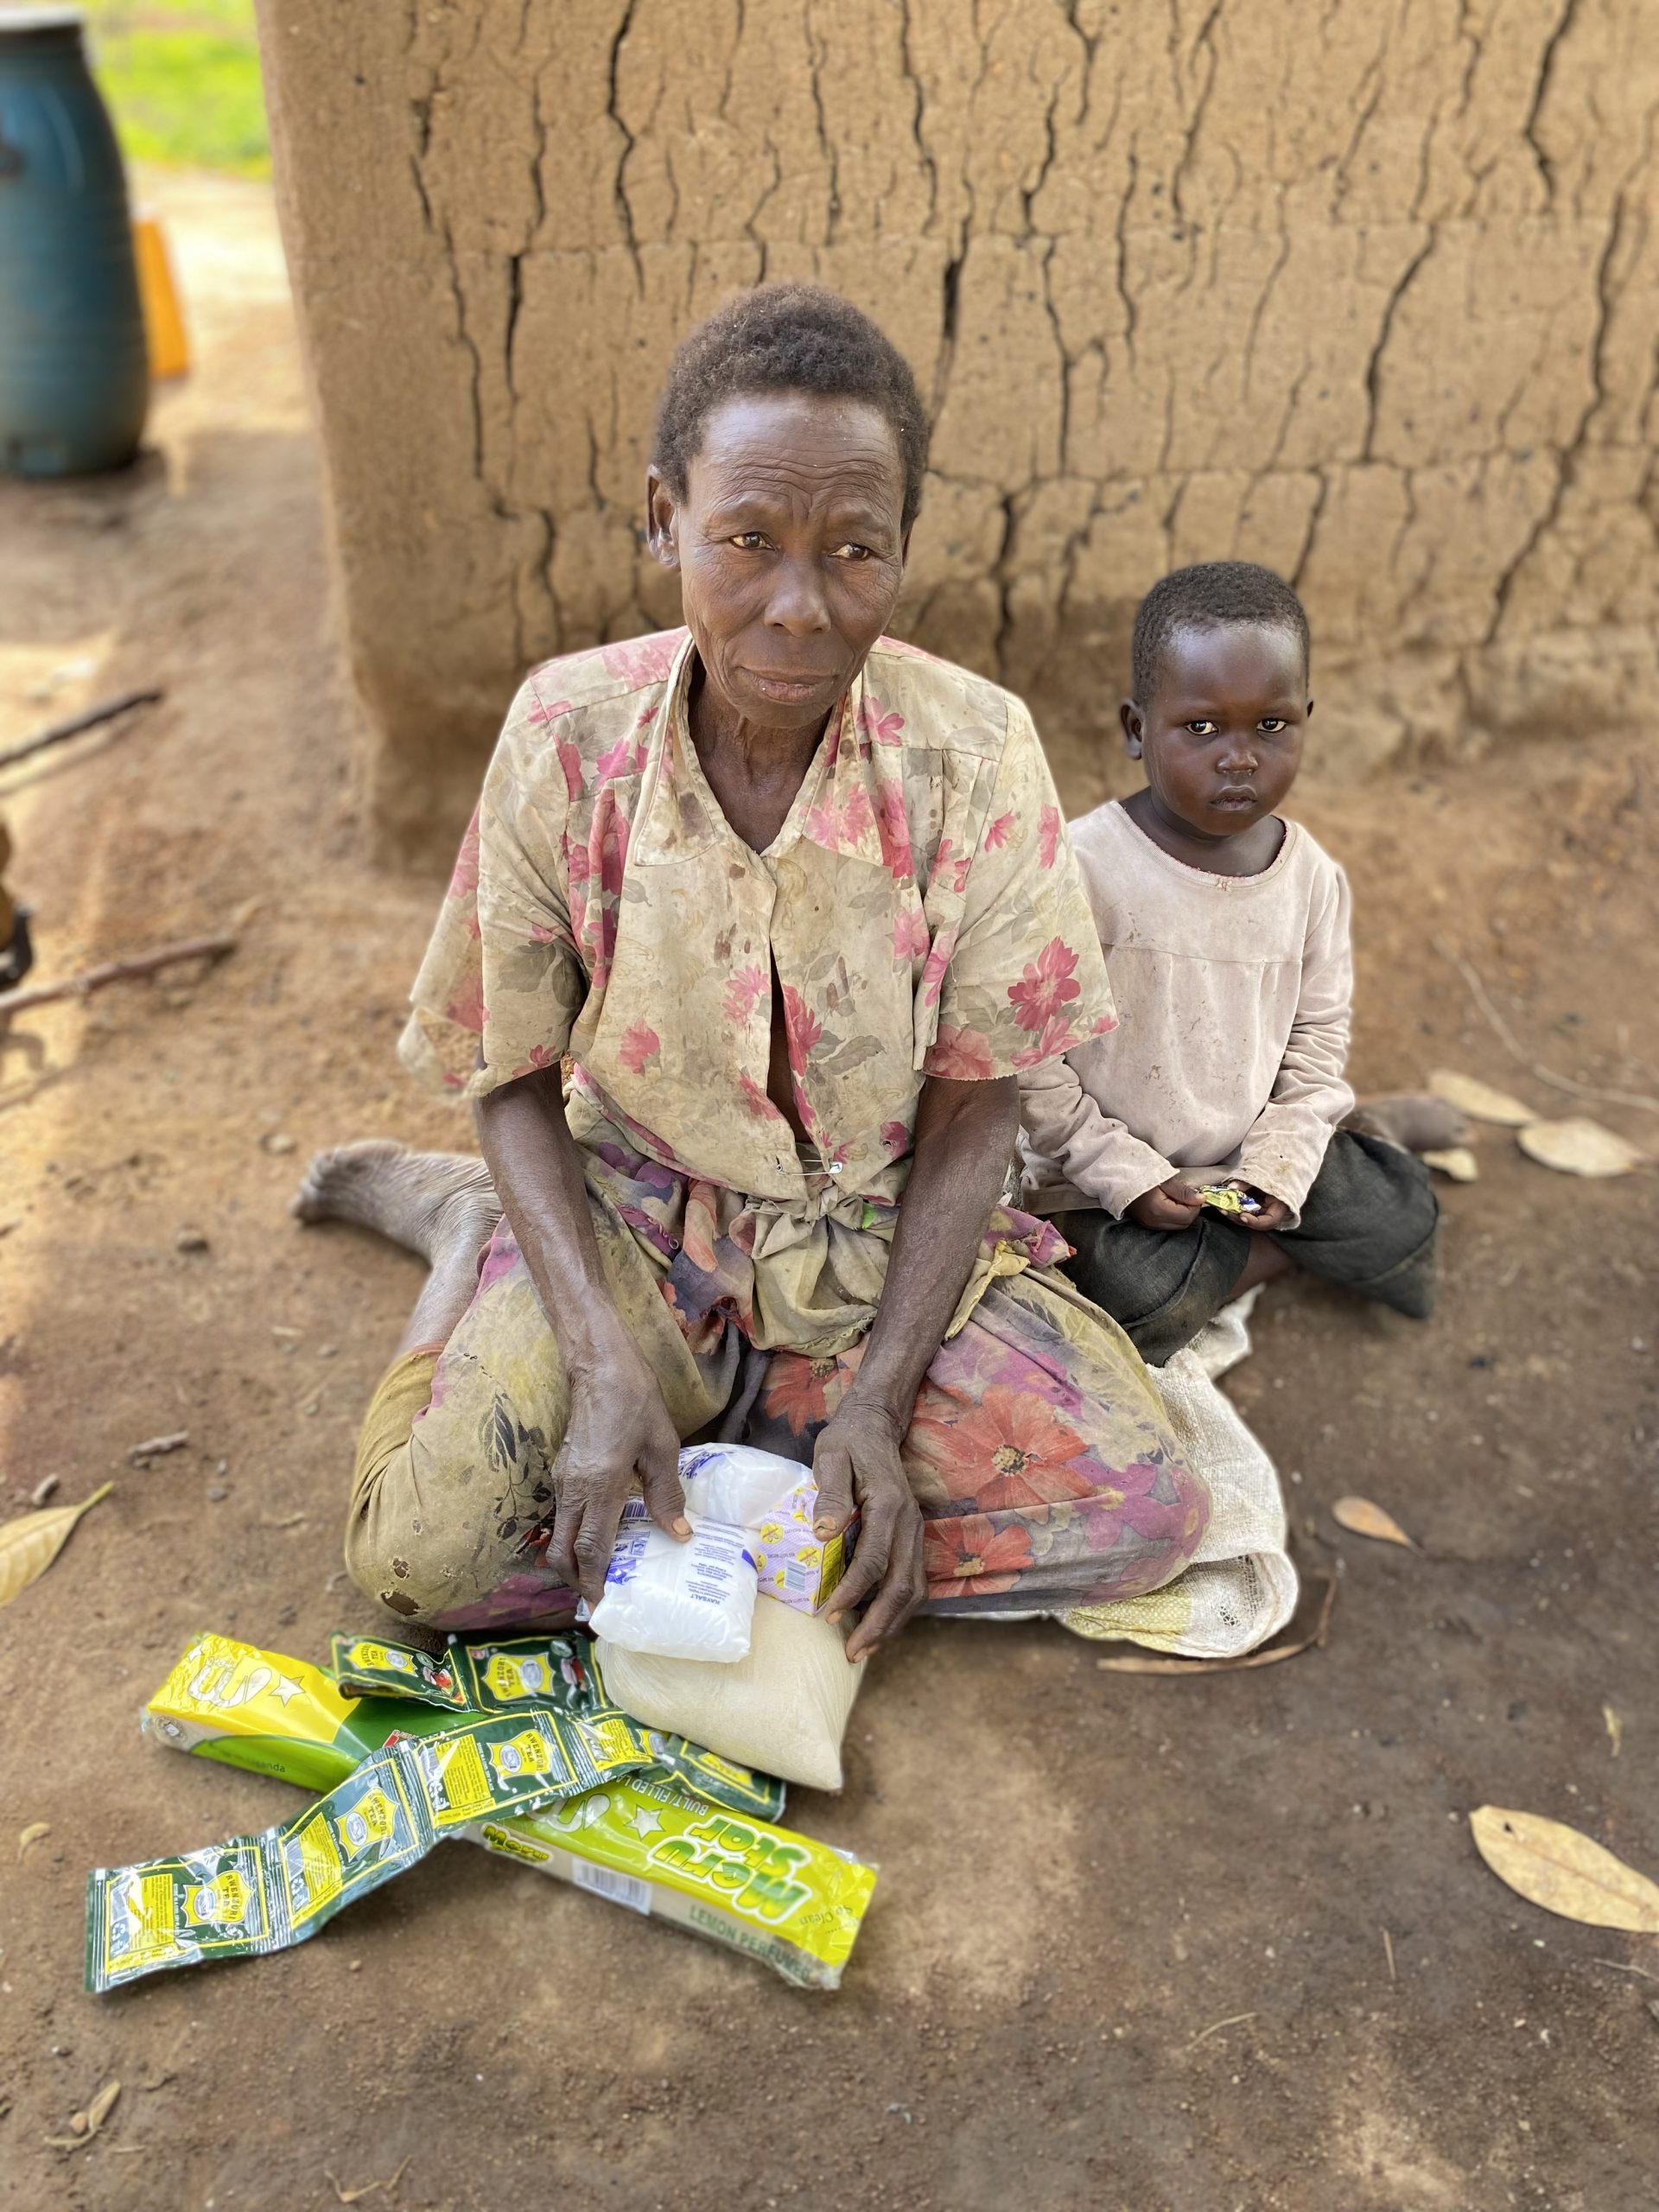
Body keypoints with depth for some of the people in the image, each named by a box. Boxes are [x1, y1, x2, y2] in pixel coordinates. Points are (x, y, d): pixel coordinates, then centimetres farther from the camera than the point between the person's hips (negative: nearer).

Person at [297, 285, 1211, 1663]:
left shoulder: (972, 750, -16)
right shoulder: (569, 732, -15)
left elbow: (974, 1105, -9)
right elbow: (517, 1079, -6)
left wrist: (878, 1400, -18)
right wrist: (603, 1362, -19)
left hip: (885, 1242, 2)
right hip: (632, 1225, -1)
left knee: (1150, 1514, -14)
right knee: (423, 1551, -20)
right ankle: (471, 1230, 10)